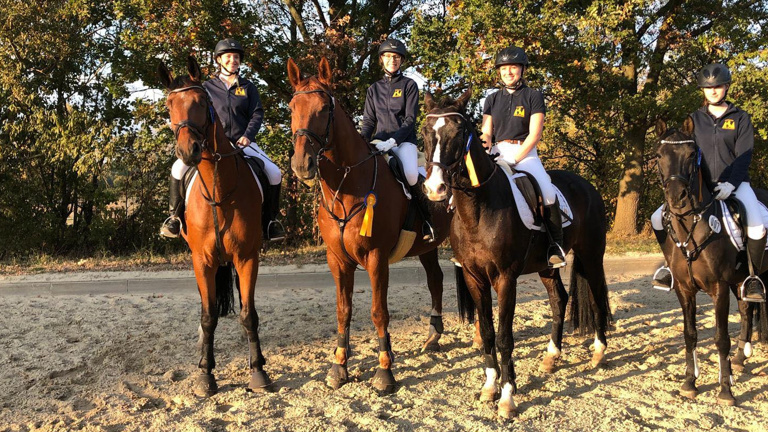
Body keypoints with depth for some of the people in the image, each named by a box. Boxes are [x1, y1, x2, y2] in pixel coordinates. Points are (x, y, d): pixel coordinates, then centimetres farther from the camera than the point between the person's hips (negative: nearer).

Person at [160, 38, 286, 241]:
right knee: (179, 168, -22)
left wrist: (247, 136, -12)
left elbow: (257, 113, 4)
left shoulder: (247, 87, 10)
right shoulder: (208, 87, 10)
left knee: (274, 173, -19)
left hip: (242, 143, 0)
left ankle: (270, 220, 0)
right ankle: (175, 216, -3)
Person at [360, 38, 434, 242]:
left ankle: (427, 217, -11)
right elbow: (369, 121, 15)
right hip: (379, 141, 4)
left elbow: (410, 119, -5)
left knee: (411, 173, -33)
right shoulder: (374, 89, 16)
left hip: (404, 141, -4)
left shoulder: (409, 85, 5)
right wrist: (362, 141, -6)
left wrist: (392, 140, -19)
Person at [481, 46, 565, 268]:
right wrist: (485, 141, -14)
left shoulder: (534, 96, 4)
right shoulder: (492, 99, 15)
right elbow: (486, 132, 11)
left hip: (525, 153, -3)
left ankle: (556, 244, -16)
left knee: (547, 191, -29)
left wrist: (514, 160, -16)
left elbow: (534, 135, -5)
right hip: (497, 153, 4)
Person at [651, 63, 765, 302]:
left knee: (757, 228, -29)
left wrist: (731, 184, -20)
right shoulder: (695, 119, 10)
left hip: (733, 183, -3)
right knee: (658, 219, -13)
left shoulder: (740, 118, 3)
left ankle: (752, 276, -4)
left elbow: (744, 156, -5)